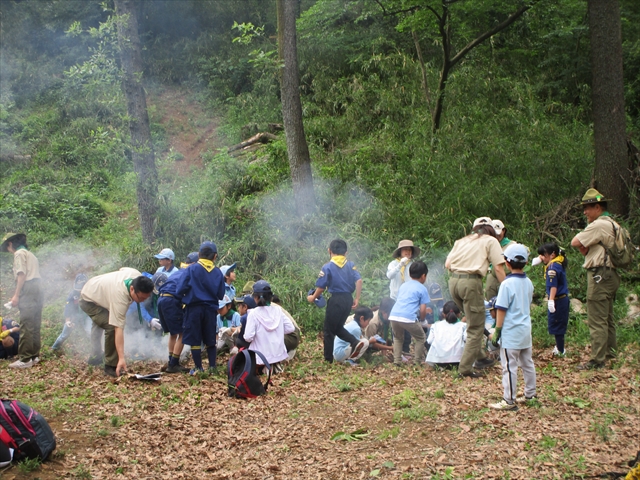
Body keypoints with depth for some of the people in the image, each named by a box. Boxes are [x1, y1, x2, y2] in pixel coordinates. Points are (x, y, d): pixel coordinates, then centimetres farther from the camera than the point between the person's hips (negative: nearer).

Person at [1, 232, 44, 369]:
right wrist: (18, 295, 22)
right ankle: (34, 356, 11)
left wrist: (16, 295, -15)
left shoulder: (19, 253, -2)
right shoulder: (30, 254, 26)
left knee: (26, 326, -11)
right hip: (37, 289, 10)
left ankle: (25, 359, -14)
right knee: (35, 325, 10)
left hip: (28, 291, -10)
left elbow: (21, 275, -13)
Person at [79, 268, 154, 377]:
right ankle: (111, 366, -14)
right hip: (89, 301, -9)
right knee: (112, 327, -27)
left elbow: (122, 269, 0)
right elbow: (118, 329, -46)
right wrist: (121, 358, -49)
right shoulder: (120, 299, -44)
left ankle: (95, 356, 52)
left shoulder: (136, 275, -25)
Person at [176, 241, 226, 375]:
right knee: (210, 340, 15)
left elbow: (180, 289, -11)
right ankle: (212, 367, 15)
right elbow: (221, 295, 3)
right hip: (211, 309, 3)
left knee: (194, 340, 7)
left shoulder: (191, 269, -9)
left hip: (194, 308, -3)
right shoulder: (218, 272, -1)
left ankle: (199, 368, 10)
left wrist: (184, 298, 9)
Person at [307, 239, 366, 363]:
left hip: (336, 300, -5)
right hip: (348, 299, 5)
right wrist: (357, 299, 0)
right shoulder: (350, 265, 7)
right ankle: (355, 342, -2)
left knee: (328, 331, 7)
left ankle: (328, 360, 11)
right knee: (338, 328, 21)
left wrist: (312, 298, 13)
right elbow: (359, 281, -4)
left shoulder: (328, 267, -5)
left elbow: (321, 287, -5)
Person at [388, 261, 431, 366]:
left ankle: (397, 361, 18)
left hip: (393, 315, 5)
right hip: (409, 318, -5)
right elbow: (422, 310, 2)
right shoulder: (422, 289, 8)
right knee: (420, 338, 18)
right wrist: (422, 318, 24)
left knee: (397, 338, 29)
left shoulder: (403, 285, 25)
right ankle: (418, 362, 17)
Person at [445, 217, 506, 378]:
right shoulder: (490, 241, 10)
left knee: (473, 321, 24)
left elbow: (447, 264, 15)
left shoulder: (461, 241, 24)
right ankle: (465, 368, -3)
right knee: (475, 328, 1)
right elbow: (498, 268, 1)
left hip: (453, 280, 6)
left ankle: (480, 357, 28)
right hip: (471, 282, -6)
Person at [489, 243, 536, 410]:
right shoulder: (528, 283, 5)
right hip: (526, 331, 8)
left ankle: (509, 401, 1)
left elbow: (501, 310, -16)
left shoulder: (507, 284, -17)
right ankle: (530, 395, 27)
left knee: (509, 366, -2)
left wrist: (497, 331, -11)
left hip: (511, 333, -8)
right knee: (527, 363, 16)